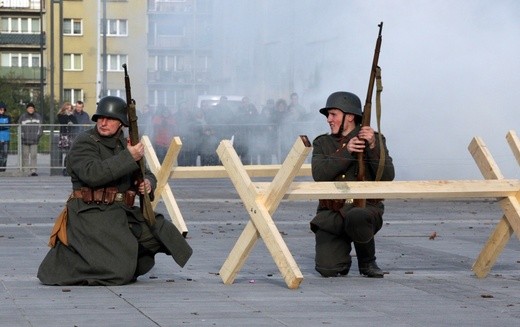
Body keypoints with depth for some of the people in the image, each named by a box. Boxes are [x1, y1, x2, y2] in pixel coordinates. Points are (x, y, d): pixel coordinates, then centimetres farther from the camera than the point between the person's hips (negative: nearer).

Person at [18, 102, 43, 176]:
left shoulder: (38, 117, 9)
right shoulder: (22, 117, 2)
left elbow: (41, 126, 14)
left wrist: (39, 135, 3)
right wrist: (22, 135, -5)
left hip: (34, 140, 1)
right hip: (25, 140, -1)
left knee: (34, 155, -4)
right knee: (25, 155, 1)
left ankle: (33, 170, -5)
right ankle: (25, 171, 4)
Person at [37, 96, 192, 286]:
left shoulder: (125, 144, 15)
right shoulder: (84, 143, -8)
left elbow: (146, 174, 23)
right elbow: (92, 173, -27)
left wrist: (148, 183, -3)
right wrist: (129, 157, -25)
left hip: (123, 213, 8)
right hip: (91, 215, -8)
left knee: (164, 232, 3)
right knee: (119, 273, -19)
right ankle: (65, 259, 4)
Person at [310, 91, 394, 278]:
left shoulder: (374, 139, 6)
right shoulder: (322, 143, 12)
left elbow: (387, 176, -6)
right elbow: (319, 174, -7)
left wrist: (373, 146, -17)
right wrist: (346, 152, -15)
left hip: (365, 208, -2)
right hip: (331, 214, 2)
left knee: (356, 217, -40)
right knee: (328, 269, -17)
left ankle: (367, 262, -11)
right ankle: (343, 248, 20)